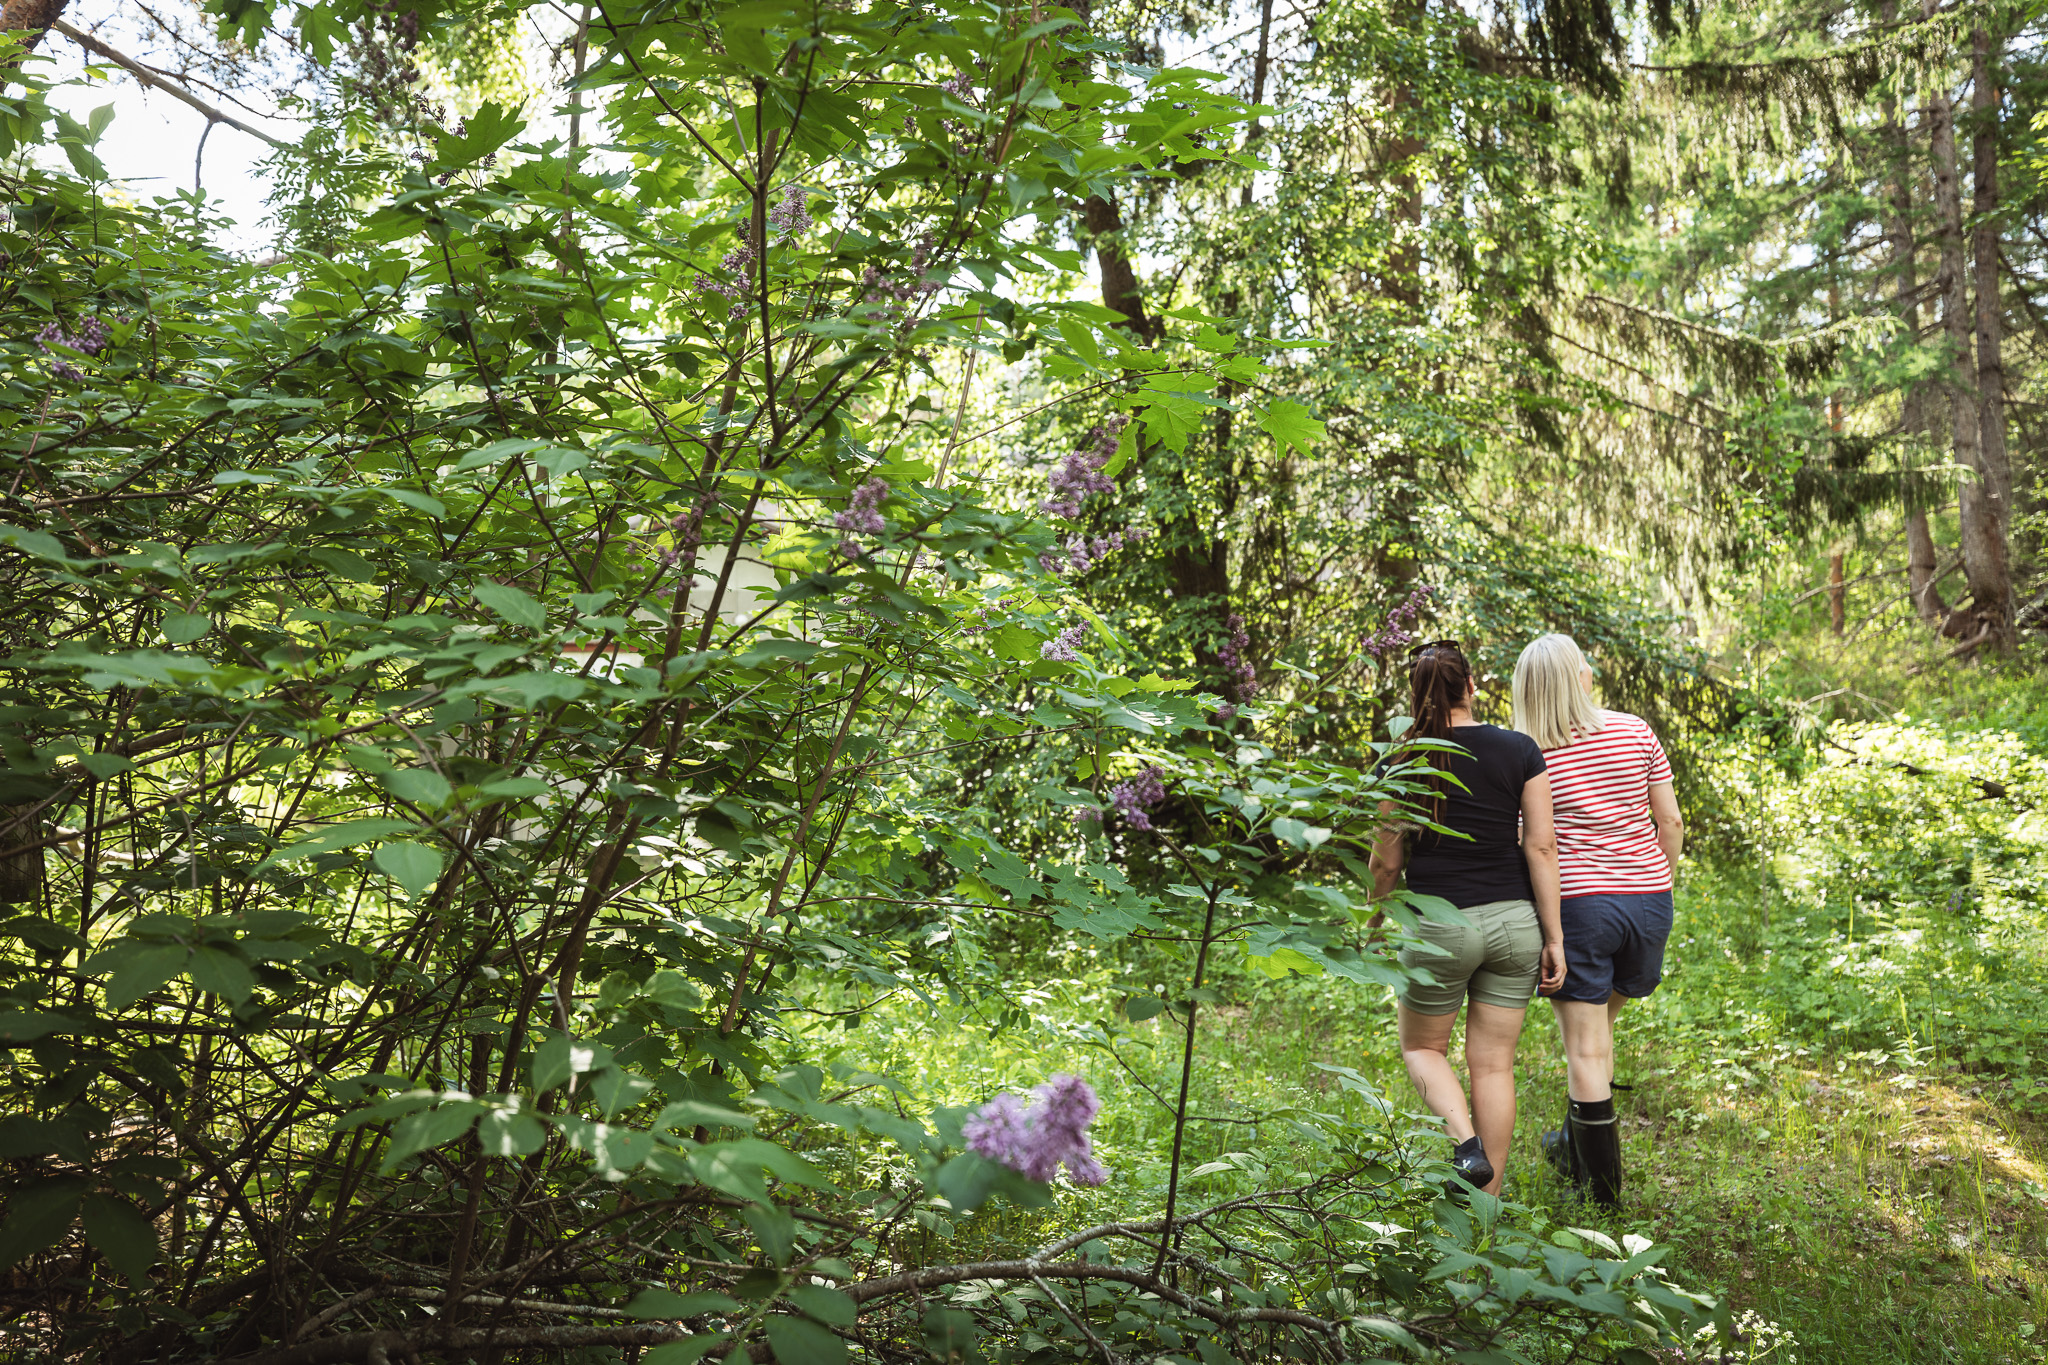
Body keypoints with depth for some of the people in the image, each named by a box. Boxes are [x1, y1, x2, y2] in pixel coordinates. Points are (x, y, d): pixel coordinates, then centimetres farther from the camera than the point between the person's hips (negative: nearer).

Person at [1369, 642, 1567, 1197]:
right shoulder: (1520, 750, -1)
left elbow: (1387, 860, -1)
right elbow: (1541, 847, -4)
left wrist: (1375, 927, 14)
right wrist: (1554, 936, 1)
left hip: (1439, 924, -2)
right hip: (1514, 921, 3)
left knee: (1422, 1047, 18)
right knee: (1494, 1063, 11)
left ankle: (1466, 1143, -7)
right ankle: (1487, 1206, 17)